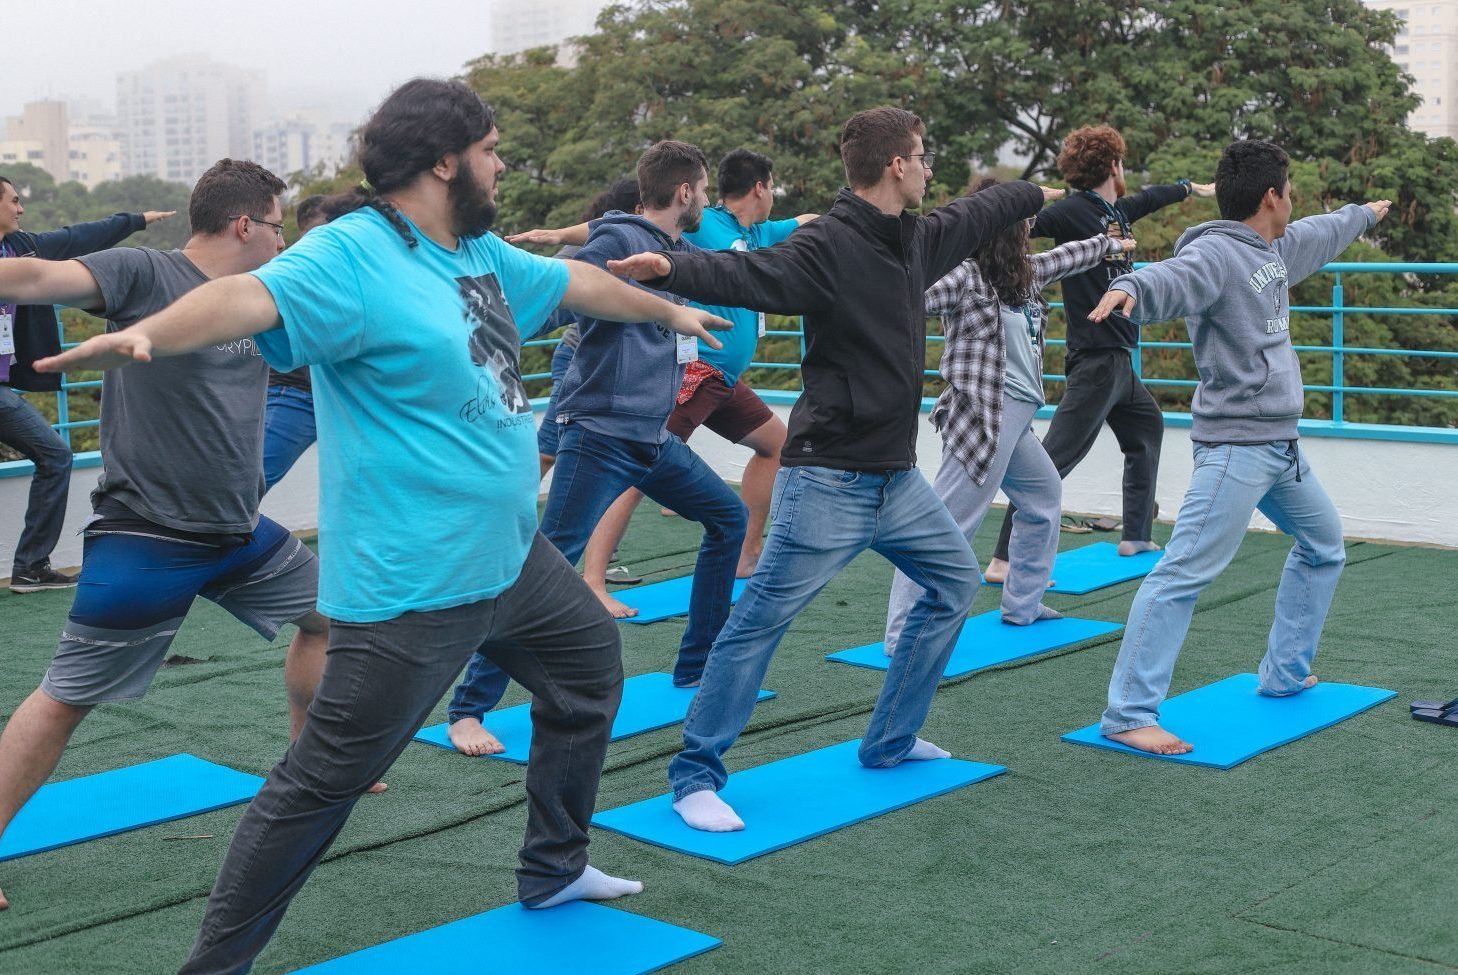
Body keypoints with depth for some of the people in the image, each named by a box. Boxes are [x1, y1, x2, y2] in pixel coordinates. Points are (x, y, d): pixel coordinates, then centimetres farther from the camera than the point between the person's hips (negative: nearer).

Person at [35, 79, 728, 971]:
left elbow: (576, 282, 26)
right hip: (410, 590, -10)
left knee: (591, 665, 28)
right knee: (321, 783, -5)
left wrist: (669, 311, 43)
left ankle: (554, 868, 46)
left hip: (513, 558, 10)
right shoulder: (353, 256, -18)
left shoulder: (482, 253, 9)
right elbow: (255, 296, -36)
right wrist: (150, 332, -56)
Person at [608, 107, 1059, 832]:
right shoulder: (827, 246, -18)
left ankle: (889, 742, 29)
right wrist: (669, 267, -52)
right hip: (829, 482, -10)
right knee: (760, 622, -7)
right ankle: (695, 776, 4)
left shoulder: (917, 240, 8)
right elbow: (745, 275, -33)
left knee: (954, 582, 20)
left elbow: (976, 213, 27)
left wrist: (1039, 192, 45)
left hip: (896, 478, 10)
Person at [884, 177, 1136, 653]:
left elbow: (1062, 258, 31)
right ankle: (903, 634, -12)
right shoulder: (965, 276, -13)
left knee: (1045, 496, 26)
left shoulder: (1025, 271, 13)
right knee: (947, 524, -12)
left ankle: (1023, 604, 37)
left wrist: (1110, 244, 46)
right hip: (983, 417, -11)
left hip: (1015, 418, 11)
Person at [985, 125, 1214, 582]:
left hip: (1118, 359, 11)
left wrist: (1192, 187, 51)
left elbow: (1149, 198, 33)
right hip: (1097, 358, -11)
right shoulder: (1073, 211, -12)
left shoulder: (1116, 211, 14)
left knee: (1148, 427, 25)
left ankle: (1136, 536, 36)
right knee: (1058, 454, -16)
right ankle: (1004, 559, -20)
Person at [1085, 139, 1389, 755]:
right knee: (1185, 573, -15)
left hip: (1281, 445, 11)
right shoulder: (1214, 254, -16)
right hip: (1234, 446, -11)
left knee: (1324, 544, 26)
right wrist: (1130, 289, -60)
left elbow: (1323, 235, 34)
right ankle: (1128, 714, -16)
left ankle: (1285, 675, 36)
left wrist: (1365, 214, 54)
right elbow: (1170, 280, -37)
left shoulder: (1276, 249, 12)